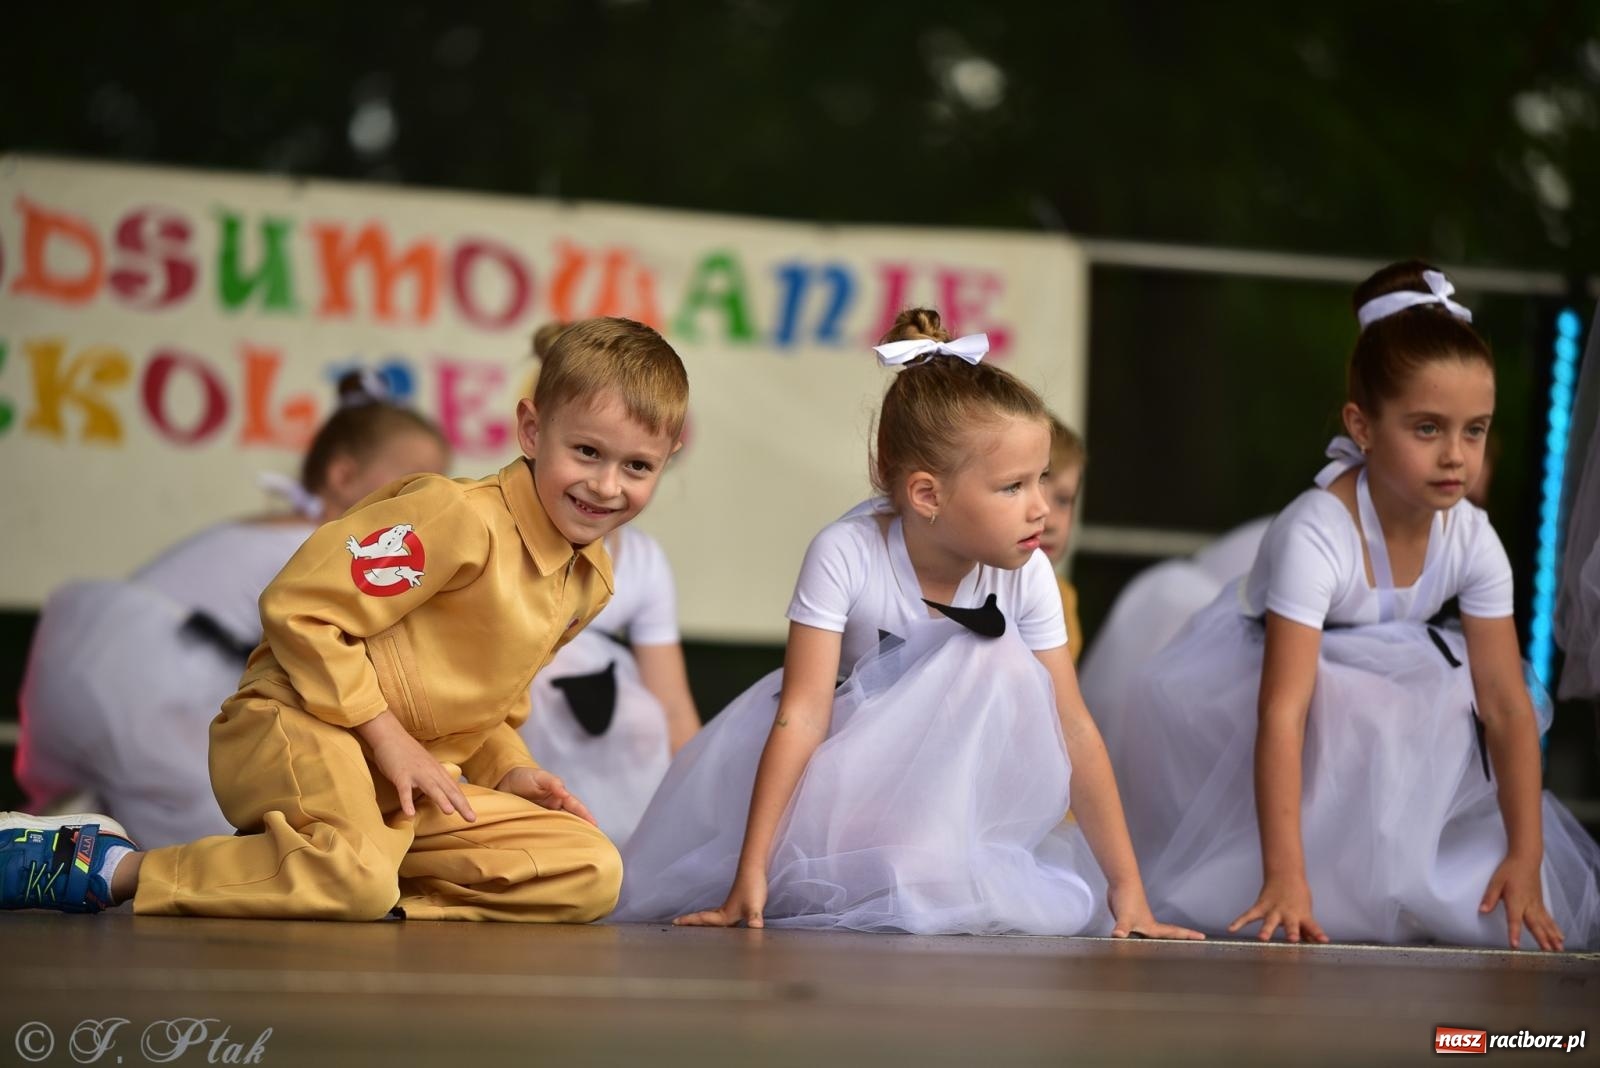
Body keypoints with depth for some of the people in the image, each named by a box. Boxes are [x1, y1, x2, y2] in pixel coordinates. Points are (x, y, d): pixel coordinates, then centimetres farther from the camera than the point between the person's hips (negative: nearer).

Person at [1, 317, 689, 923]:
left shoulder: (589, 582, 10)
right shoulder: (460, 518, -17)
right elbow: (298, 607, -20)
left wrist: (509, 770, 4)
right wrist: (386, 734, -18)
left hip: (415, 781, 8)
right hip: (292, 730, -8)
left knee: (591, 874, -6)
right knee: (358, 876, -38)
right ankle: (104, 867, -19)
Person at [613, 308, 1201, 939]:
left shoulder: (1023, 575, -18)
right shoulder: (847, 556, -27)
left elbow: (1072, 729, -14)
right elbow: (802, 714, -30)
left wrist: (1127, 889, -17)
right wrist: (749, 879, -35)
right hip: (851, 759, -1)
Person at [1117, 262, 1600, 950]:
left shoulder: (1472, 540, -18)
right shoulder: (1315, 536, -35)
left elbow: (1507, 704, -16)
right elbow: (1283, 711, -40)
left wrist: (1527, 859, -21)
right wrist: (1285, 879, -46)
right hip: (1249, 679, -6)